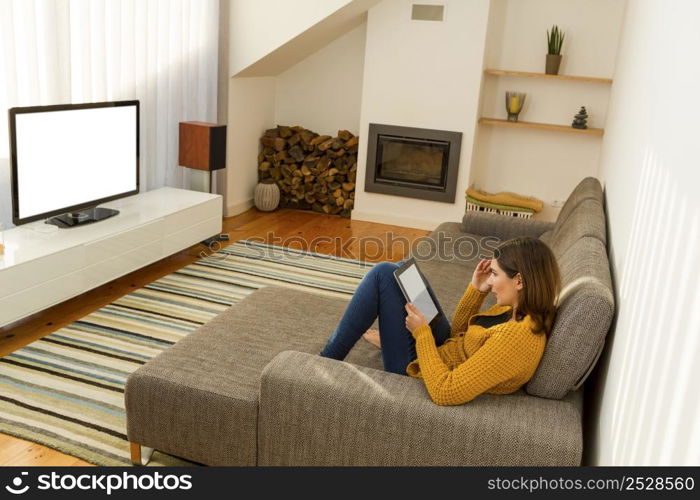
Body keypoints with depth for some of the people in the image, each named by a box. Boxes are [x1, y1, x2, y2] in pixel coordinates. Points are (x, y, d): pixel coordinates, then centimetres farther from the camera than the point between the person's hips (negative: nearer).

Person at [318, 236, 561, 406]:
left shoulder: (516, 338, -34)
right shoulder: (519, 310, -6)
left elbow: (444, 392, -33)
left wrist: (421, 333, -23)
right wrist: (476, 290, -4)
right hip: (443, 348, 9)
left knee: (383, 275, -10)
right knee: (393, 271, 12)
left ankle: (328, 362, 6)